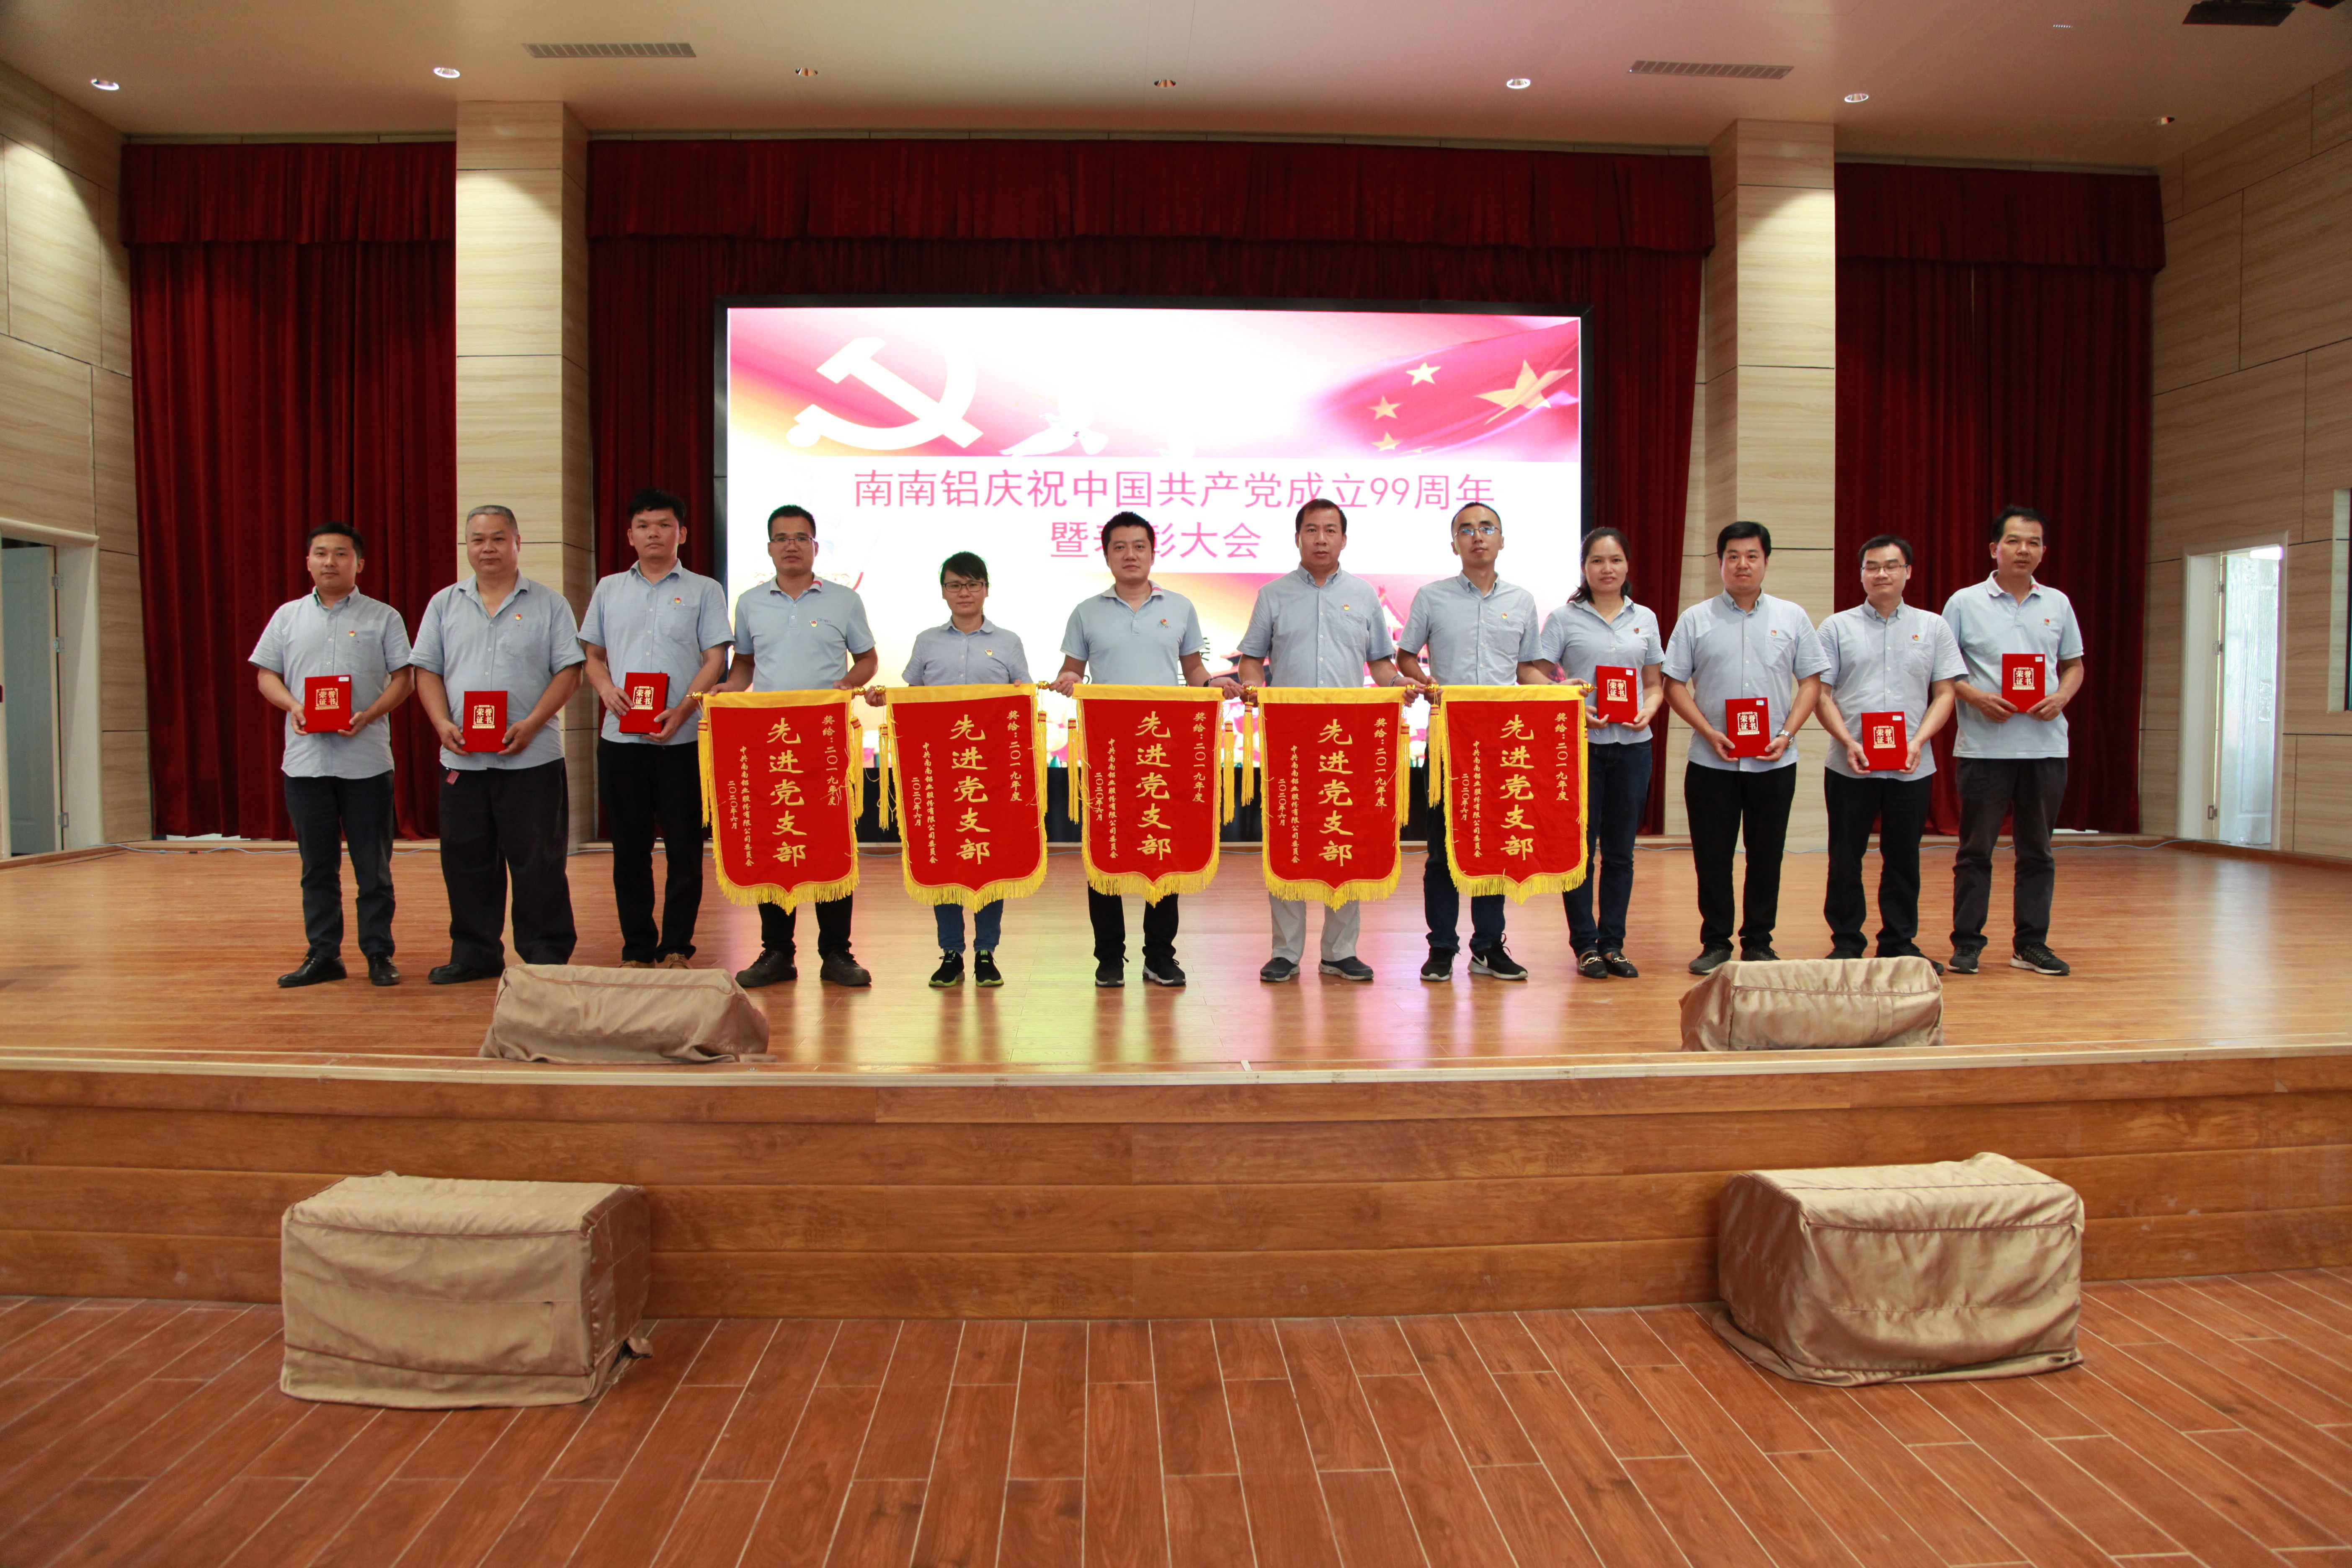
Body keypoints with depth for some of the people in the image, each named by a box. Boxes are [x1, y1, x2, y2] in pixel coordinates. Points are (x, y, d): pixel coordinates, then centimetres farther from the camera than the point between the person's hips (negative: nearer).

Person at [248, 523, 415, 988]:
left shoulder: (383, 618, 5)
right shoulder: (288, 617, 13)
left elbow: (404, 678, 1)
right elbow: (265, 674, 12)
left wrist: (369, 715, -15)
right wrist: (292, 706, -8)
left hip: (366, 760, -2)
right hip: (306, 757, 3)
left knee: (373, 865, 2)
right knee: (317, 865, 8)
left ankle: (378, 953, 10)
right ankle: (322, 954, 16)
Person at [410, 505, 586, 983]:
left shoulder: (548, 604, 5)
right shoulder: (445, 604, 14)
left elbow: (568, 672, -2)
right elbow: (427, 671, 10)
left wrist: (532, 724, -15)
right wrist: (442, 724, -7)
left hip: (532, 758, -3)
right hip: (461, 756, 3)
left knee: (537, 862, -1)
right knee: (466, 860, 9)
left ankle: (547, 956, 8)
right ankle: (474, 953, 20)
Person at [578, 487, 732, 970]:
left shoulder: (703, 591, 6)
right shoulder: (609, 590, 15)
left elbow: (715, 659, -1)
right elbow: (593, 655, 16)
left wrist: (682, 710, -15)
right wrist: (607, 690, -6)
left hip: (683, 738, -2)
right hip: (621, 736, 3)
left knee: (684, 847, -1)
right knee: (630, 847, 6)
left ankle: (676, 949, 8)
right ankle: (637, 949, 15)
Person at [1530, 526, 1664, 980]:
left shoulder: (1645, 619, 11)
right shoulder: (1564, 619, 1)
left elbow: (1656, 684, 15)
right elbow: (1539, 680, -1)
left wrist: (1648, 711, -6)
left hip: (1632, 744, 3)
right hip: (1581, 743, -3)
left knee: (1620, 850, 7)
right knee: (1581, 848, 0)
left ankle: (1613, 944, 16)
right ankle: (1586, 945, 11)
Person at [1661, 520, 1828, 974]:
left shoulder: (1792, 617, 8)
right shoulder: (1696, 620, 4)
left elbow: (1811, 682, 7)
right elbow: (1675, 685, 2)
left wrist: (1787, 735, -7)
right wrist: (1709, 733, -11)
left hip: (1775, 762, 1)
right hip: (1712, 762, -1)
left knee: (1767, 856, 7)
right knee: (1712, 857, 2)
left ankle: (1759, 943, 18)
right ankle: (1715, 943, 14)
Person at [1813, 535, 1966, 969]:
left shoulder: (1932, 627, 8)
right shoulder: (1837, 627, 5)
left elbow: (1944, 694, 5)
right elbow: (1822, 693, 0)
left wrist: (1918, 741, -11)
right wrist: (1848, 742, -13)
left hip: (1912, 768, 1)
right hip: (1850, 766, -1)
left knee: (1903, 859, 8)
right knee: (1845, 859, 4)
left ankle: (1899, 943, 19)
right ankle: (1846, 944, 14)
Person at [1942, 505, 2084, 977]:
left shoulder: (2058, 604, 11)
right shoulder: (1965, 603, 1)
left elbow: (2074, 665, 16)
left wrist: (2062, 697, -4)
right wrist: (1976, 697, -15)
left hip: (2045, 744, 3)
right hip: (1984, 744, -3)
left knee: (2037, 850, 8)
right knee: (1976, 850, 1)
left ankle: (2031, 944, 17)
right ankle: (1967, 943, 9)